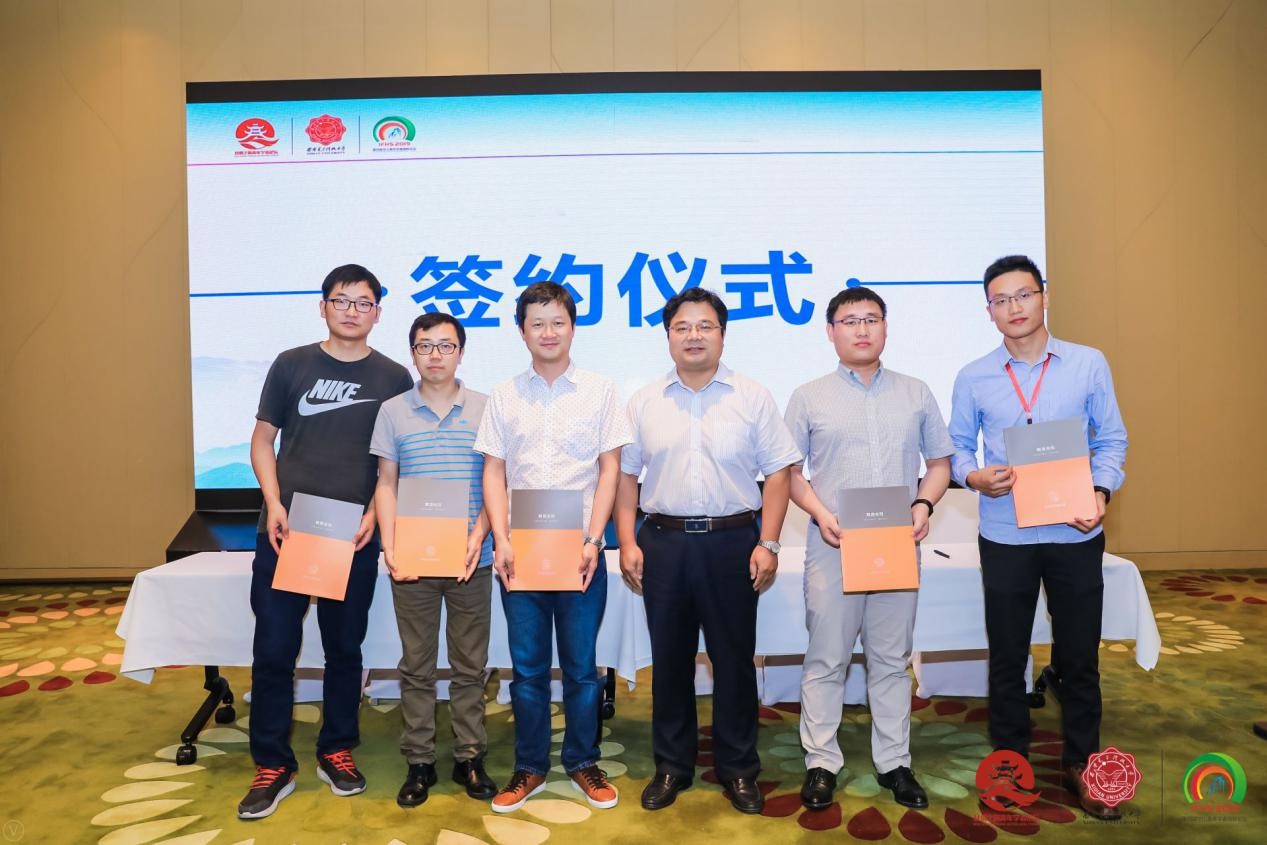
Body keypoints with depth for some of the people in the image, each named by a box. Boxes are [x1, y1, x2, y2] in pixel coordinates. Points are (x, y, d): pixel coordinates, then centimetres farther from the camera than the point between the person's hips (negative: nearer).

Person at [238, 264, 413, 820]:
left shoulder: (394, 378, 3)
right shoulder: (291, 365, 4)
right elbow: (262, 440, 7)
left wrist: (375, 513, -8)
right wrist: (274, 505, -6)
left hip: (354, 538, 0)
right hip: (285, 531, 0)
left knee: (344, 648, 11)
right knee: (274, 649, 2)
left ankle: (337, 752, 28)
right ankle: (272, 766, 18)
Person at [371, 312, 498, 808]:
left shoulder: (485, 409, 2)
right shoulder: (393, 411, 4)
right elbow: (386, 484, 6)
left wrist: (479, 534, -11)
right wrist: (389, 546, -6)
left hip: (471, 559, 0)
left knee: (470, 665, 9)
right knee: (417, 666, 10)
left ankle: (469, 757, 23)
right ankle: (419, 761, 23)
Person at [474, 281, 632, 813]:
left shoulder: (599, 391, 2)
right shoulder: (505, 396, 7)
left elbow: (609, 469, 0)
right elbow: (494, 472, 5)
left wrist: (593, 540, -9)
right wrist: (501, 541, -6)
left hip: (579, 550, -1)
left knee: (581, 665, 8)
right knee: (527, 667, 10)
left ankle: (583, 763, 25)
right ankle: (529, 768, 24)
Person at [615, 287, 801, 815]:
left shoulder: (753, 399, 2)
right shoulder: (644, 403, 7)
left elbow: (777, 473, 0)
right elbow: (626, 475, 8)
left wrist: (768, 543, -7)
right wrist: (627, 543, 0)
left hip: (733, 541, -1)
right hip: (663, 542, 2)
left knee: (734, 659, 8)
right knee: (669, 659, 11)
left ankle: (738, 768, 25)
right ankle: (671, 765, 27)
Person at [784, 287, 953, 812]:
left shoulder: (916, 394, 10)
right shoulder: (809, 398, 4)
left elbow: (939, 462, 13)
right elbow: (788, 469, 4)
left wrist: (924, 504, -6)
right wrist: (820, 513, -11)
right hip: (832, 546, -2)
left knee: (892, 660, 12)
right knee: (826, 660, 5)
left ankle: (893, 762, 25)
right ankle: (821, 763, 18)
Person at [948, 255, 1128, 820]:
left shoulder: (1089, 364, 0)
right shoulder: (973, 378, 0)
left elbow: (1111, 440, 3)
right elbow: (957, 448, 5)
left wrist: (1101, 492, -13)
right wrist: (973, 476, -16)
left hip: (1076, 535, 0)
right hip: (1005, 537, 0)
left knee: (1079, 656, 12)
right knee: (1007, 656, 12)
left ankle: (1080, 763, 31)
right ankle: (1010, 758, 30)